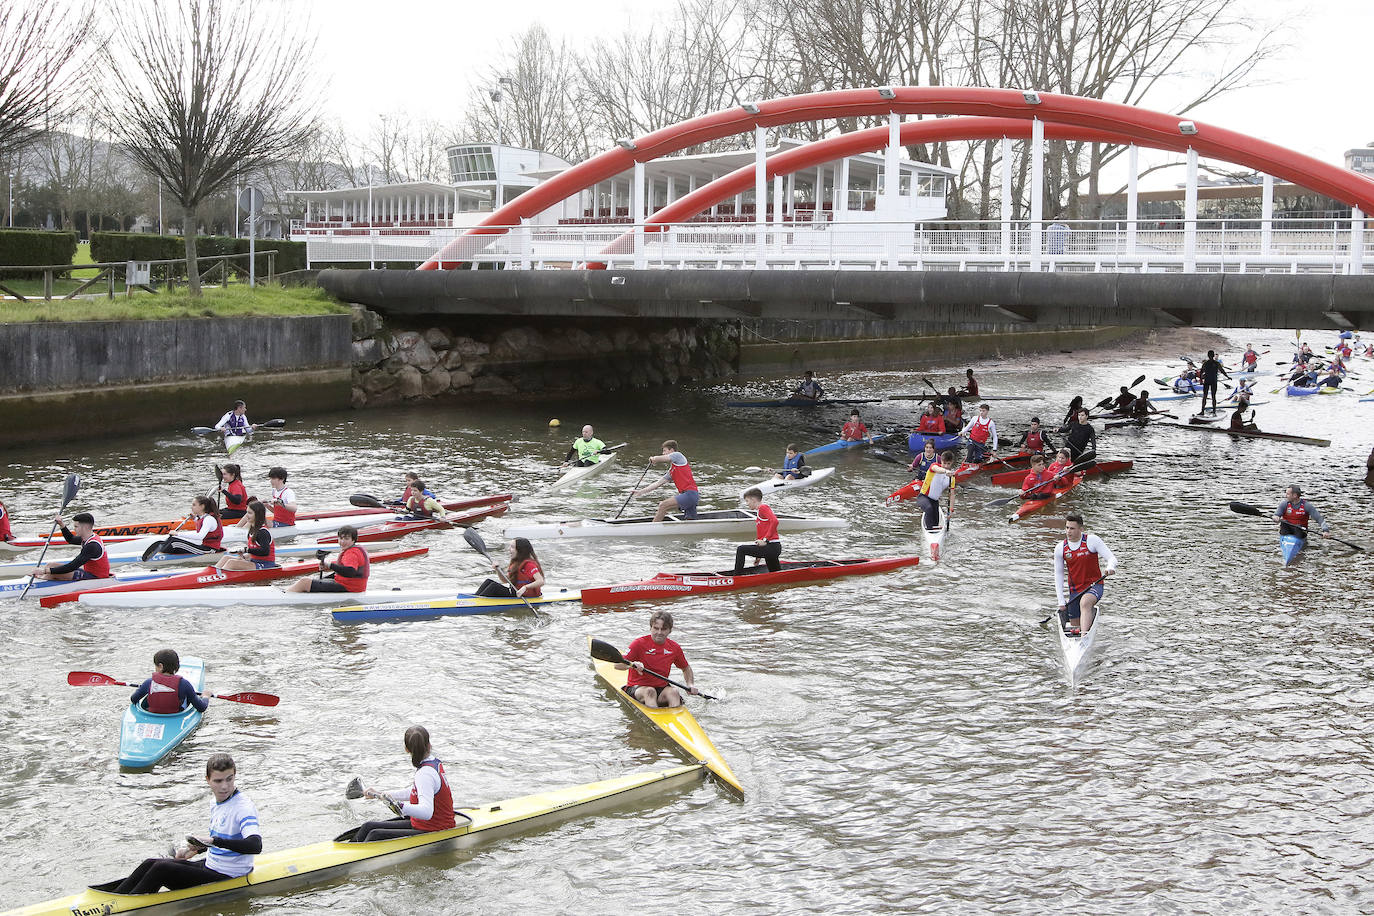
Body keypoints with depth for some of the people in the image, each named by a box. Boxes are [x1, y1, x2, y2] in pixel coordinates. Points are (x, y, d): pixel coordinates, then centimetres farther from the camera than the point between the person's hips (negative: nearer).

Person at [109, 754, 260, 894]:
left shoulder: (243, 807, -20)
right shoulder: (216, 805, 9)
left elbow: (255, 845, -36)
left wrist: (214, 841, -42)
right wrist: (195, 850, 16)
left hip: (225, 878, -9)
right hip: (210, 866, 9)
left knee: (161, 869, -16)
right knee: (150, 864, 2)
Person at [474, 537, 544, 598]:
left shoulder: (529, 564, -16)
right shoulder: (515, 563, 13)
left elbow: (541, 582, -27)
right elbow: (505, 580, 19)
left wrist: (525, 587, -39)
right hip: (514, 592, 9)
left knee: (494, 586, -20)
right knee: (488, 581, 1)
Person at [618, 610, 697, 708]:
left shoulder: (675, 648, 4)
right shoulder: (639, 643, -9)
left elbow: (686, 668, 22)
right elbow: (617, 665, -16)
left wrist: (690, 684, 5)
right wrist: (632, 664, -36)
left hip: (662, 688, 3)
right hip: (637, 688, -3)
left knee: (674, 692, -28)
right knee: (650, 691, -35)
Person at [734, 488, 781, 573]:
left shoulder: (763, 507, -7)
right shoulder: (759, 510, 24)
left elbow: (774, 521, -23)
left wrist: (765, 540, -23)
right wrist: (758, 556, 22)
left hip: (771, 546, -10)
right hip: (774, 548, 10)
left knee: (741, 549, -12)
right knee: (776, 574, 22)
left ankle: (737, 577, -14)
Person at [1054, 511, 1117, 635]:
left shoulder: (1092, 540, -9)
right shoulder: (1060, 548, -1)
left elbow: (1112, 558, -12)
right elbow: (1058, 575, 3)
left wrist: (1110, 568, -37)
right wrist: (1061, 602, -2)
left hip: (1094, 585, -4)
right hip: (1075, 590, 4)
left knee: (1085, 602, -38)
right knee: (1074, 627, 7)